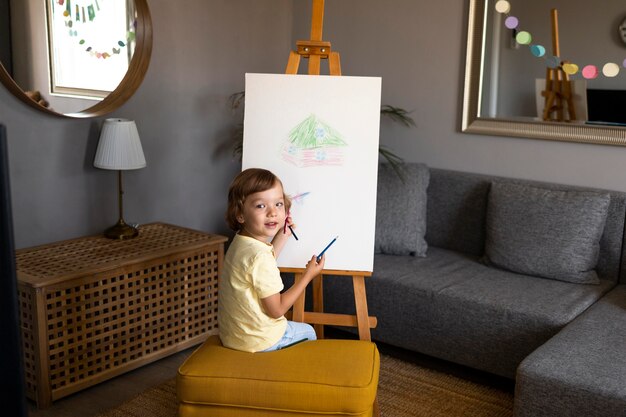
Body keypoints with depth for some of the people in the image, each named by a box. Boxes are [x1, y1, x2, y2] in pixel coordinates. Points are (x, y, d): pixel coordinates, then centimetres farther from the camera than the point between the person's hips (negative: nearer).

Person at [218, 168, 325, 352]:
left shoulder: (240, 241, -3)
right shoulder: (259, 255, -31)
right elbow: (277, 309, -24)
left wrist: (283, 236, 12)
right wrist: (308, 275, -15)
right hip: (255, 341, -8)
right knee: (308, 332, 21)